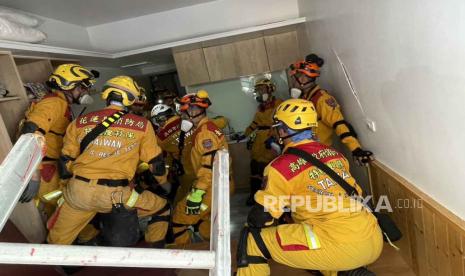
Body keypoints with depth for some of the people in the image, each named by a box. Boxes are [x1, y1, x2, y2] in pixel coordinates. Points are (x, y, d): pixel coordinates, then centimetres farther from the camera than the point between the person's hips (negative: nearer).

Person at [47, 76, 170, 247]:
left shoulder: (80, 122, 8)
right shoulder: (142, 125, 0)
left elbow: (65, 162, 12)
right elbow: (156, 163, 6)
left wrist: (65, 188, 30)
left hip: (78, 191, 4)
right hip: (116, 194, -3)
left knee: (57, 241, 27)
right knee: (162, 209, 19)